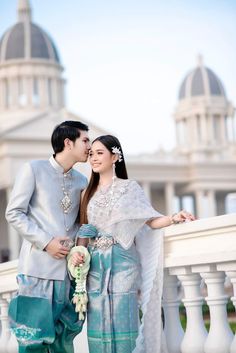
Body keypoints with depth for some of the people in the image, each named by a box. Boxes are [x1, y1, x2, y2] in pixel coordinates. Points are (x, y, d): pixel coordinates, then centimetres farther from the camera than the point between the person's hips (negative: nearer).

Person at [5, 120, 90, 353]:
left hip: (69, 270, 5)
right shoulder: (33, 170, -2)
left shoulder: (81, 181, 13)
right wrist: (46, 242, -13)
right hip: (38, 267, -5)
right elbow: (14, 213, -5)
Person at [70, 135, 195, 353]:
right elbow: (84, 230, 14)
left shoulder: (129, 187, 4)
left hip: (122, 263, -3)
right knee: (99, 325, 1)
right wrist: (78, 252, -4)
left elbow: (151, 220, -2)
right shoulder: (89, 192, 15)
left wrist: (174, 218, -20)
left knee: (123, 321, -7)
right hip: (95, 265, 3)